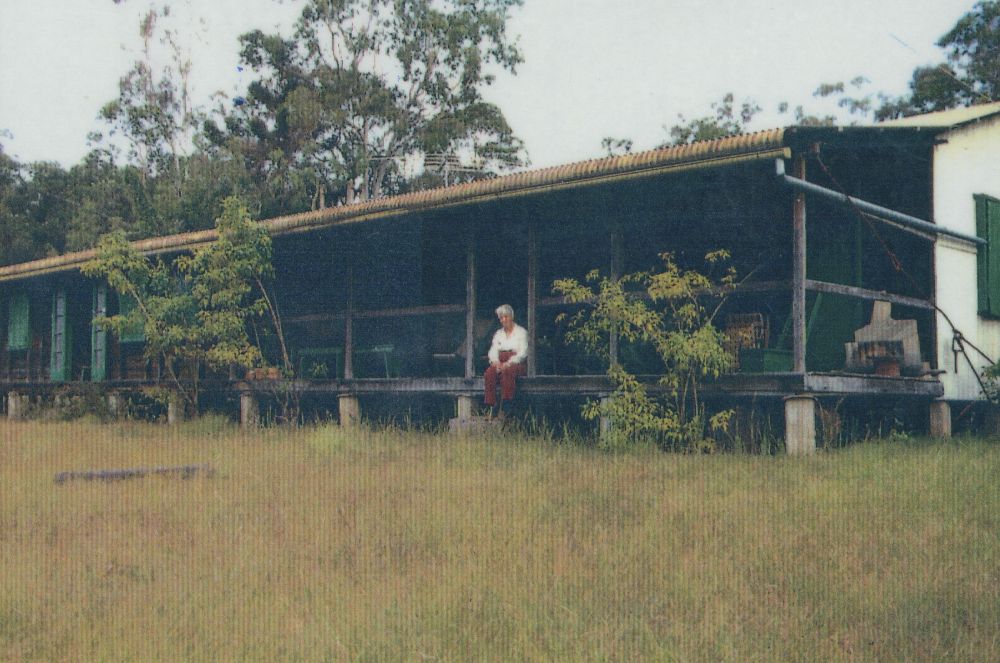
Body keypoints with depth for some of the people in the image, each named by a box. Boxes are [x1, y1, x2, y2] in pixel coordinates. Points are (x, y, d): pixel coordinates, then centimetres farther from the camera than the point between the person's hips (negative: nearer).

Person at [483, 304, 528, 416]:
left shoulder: (521, 331, 8)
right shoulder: (498, 333, 22)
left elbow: (523, 353, -4)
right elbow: (492, 351, 10)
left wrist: (509, 363, -19)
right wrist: (495, 361, -13)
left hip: (517, 364, -4)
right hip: (500, 363, 4)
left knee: (507, 371, -39)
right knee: (489, 372, -31)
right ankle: (490, 406, -38)